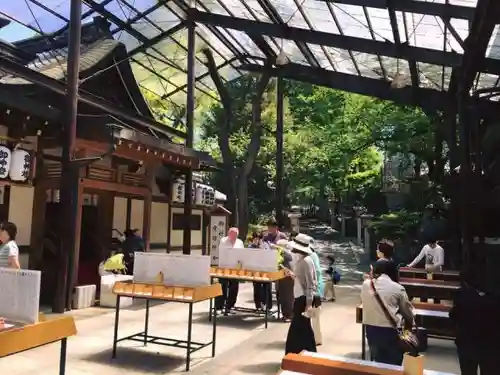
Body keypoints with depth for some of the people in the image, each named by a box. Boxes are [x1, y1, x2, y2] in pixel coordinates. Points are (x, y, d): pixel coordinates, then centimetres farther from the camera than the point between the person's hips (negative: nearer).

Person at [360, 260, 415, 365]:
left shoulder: (365, 285, 0)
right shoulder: (398, 288, -8)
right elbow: (407, 312, 3)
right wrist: (410, 324, 23)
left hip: (370, 328, 4)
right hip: (389, 330, -3)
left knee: (378, 361, 20)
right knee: (393, 363, 13)